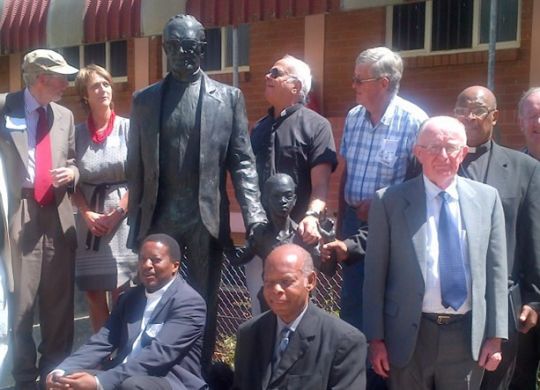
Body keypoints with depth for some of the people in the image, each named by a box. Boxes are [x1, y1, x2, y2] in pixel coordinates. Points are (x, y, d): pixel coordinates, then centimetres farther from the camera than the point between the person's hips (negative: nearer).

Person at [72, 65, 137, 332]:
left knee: (121, 293, 1)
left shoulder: (128, 128, -1)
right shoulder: (77, 132, 5)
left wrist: (116, 213, -9)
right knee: (93, 293, 6)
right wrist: (87, 213, -7)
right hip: (89, 218, 3)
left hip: (124, 216, -2)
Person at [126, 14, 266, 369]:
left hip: (206, 218, -1)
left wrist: (255, 214, -11)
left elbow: (242, 161, 0)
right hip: (158, 217, 2)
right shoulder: (144, 99, 10)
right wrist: (134, 220, 4)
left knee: (203, 303, 8)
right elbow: (135, 166, 9)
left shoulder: (228, 97, 4)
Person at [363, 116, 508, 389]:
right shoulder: (389, 201, -5)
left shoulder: (487, 198, 2)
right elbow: (375, 274, -4)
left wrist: (495, 335, 2)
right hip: (409, 335, -2)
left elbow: (496, 269, 4)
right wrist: (376, 338, -4)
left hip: (468, 336, 2)